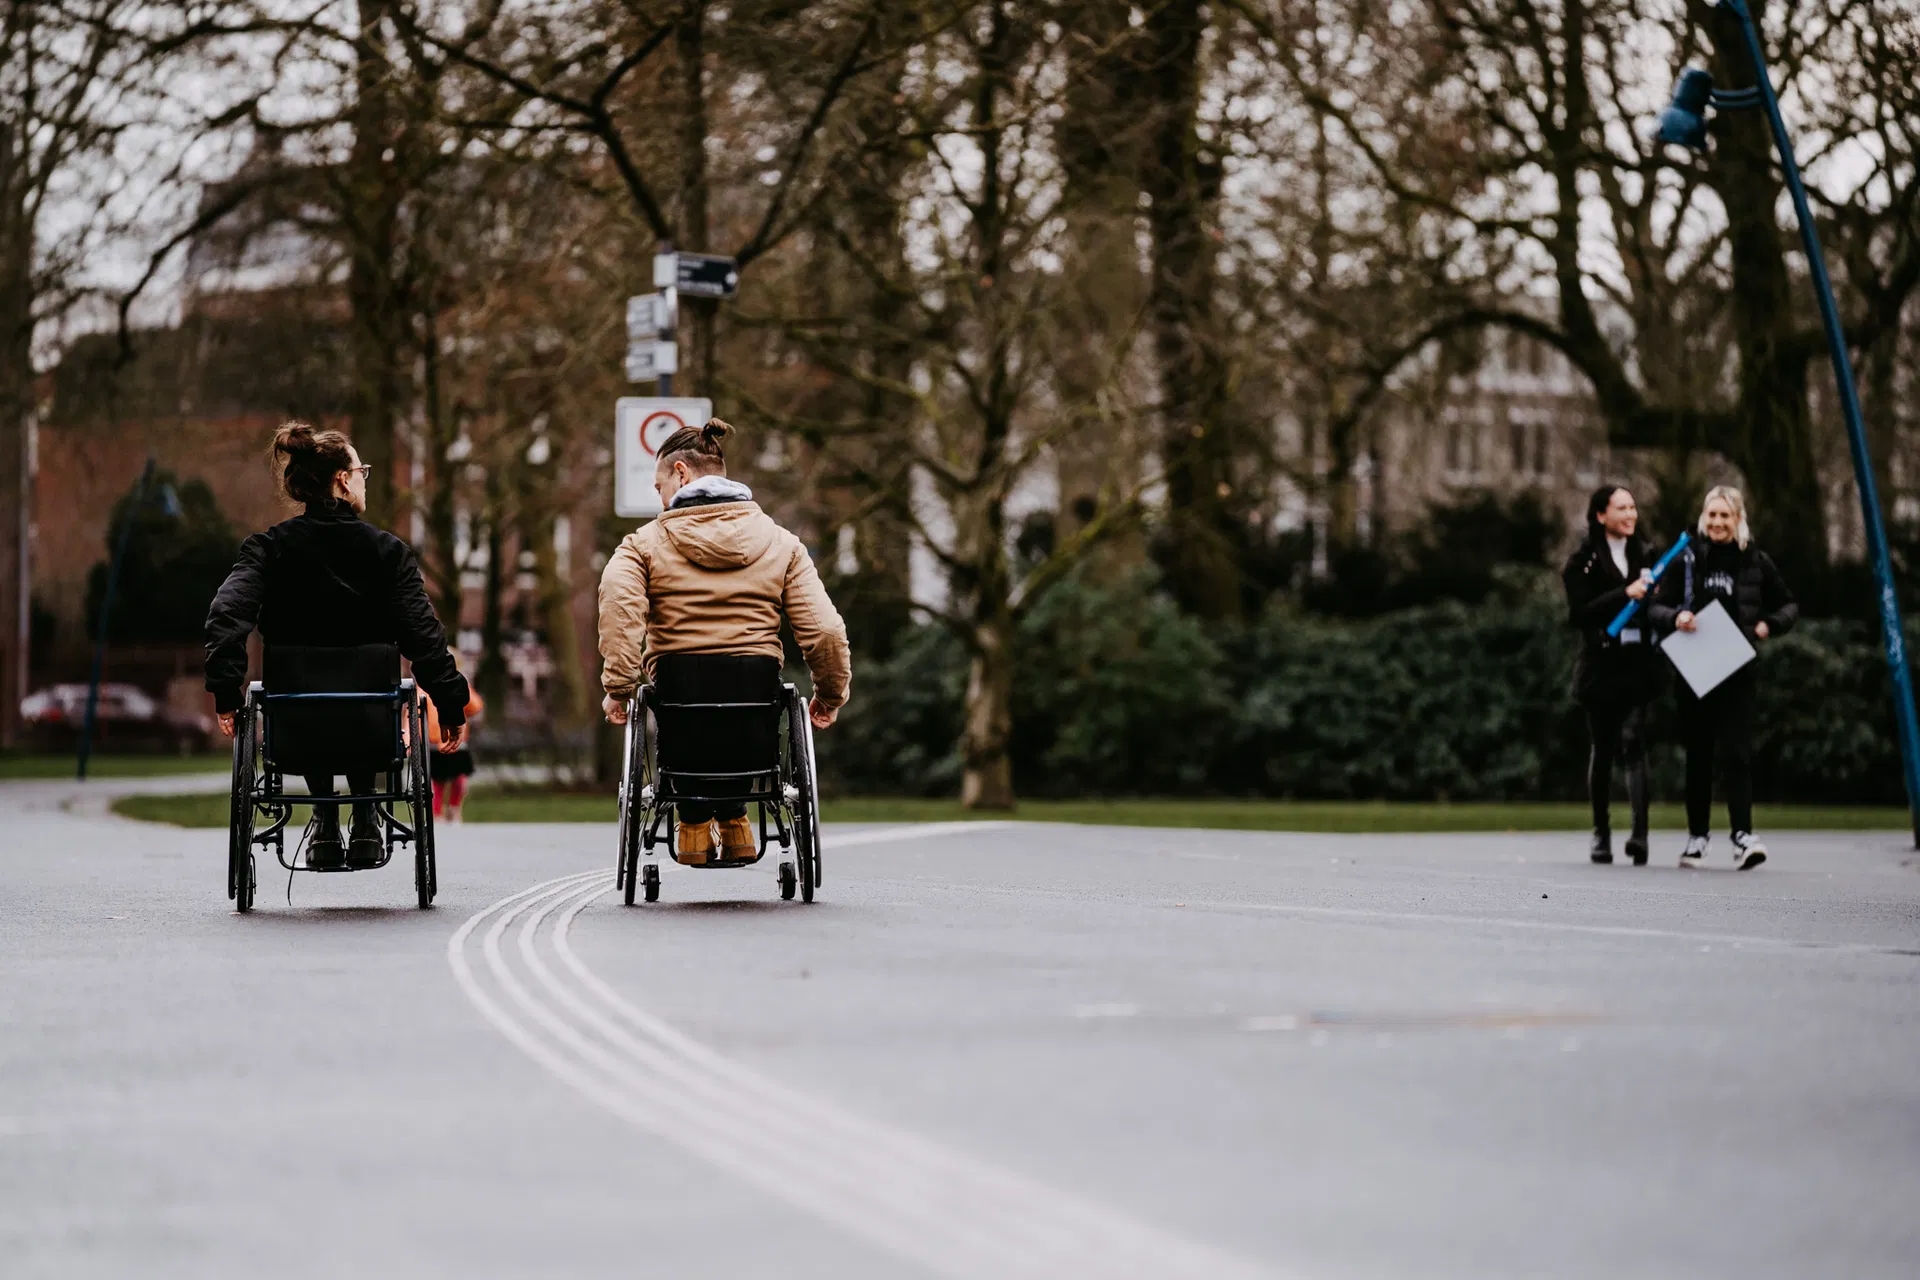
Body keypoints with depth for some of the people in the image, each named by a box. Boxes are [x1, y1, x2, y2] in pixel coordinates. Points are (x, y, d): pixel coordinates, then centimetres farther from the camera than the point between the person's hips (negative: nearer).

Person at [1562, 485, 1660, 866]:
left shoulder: (1646, 555, 11)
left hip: (1637, 665, 1)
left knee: (1633, 742, -13)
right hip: (1600, 666, -1)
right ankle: (1601, 832, 20)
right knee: (1602, 749, 7)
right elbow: (1579, 613, -9)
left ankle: (1640, 832, -23)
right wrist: (1624, 595, -18)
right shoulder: (1584, 560, 1)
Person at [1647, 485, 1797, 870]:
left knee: (1735, 751, -11)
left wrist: (1769, 625, -7)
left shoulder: (1756, 562, 3)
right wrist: (1675, 617, -16)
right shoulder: (1687, 560, 4)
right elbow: (1656, 606, 5)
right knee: (1698, 755, 8)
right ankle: (1697, 835, 17)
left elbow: (1789, 606, 13)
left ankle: (1743, 834, -14)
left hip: (1738, 671, -1)